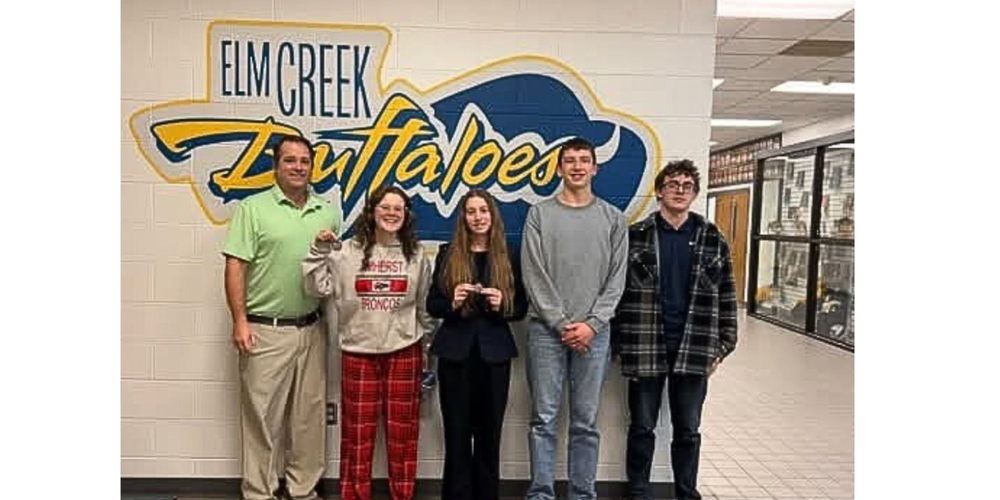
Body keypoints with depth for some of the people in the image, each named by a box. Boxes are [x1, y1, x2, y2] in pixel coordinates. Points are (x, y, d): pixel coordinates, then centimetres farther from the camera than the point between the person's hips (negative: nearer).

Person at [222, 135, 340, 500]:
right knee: (262, 415, 4)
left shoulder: (328, 213, 9)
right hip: (265, 330, -4)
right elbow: (235, 266, -7)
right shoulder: (253, 209, -3)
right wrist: (240, 321, -12)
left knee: (310, 414, 11)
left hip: (312, 329, 4)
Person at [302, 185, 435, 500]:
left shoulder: (417, 255, 5)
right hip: (358, 352, -1)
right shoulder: (347, 251, -1)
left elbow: (425, 304, 10)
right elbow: (318, 289, -4)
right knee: (357, 429, 7)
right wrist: (319, 253, -13)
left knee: (402, 428, 9)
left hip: (404, 352, 1)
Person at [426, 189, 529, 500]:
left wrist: (502, 306, -14)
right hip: (455, 353, 0)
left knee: (489, 434, 7)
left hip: (494, 353, 1)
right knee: (457, 434, 3)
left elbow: (522, 308, 5)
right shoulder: (448, 255, 4)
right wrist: (452, 303, -16)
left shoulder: (508, 257, 5)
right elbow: (431, 305, 3)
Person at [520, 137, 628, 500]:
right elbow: (534, 276, -3)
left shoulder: (613, 218, 9)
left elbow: (616, 279, 3)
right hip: (546, 330, -1)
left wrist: (592, 324, -8)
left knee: (586, 422, 8)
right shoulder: (539, 214, 4)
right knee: (544, 419, 4)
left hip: (594, 332, 1)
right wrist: (560, 323, -9)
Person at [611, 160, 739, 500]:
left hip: (694, 349, 2)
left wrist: (723, 345, 2)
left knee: (688, 429, 13)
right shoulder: (635, 236, -1)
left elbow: (726, 295, 7)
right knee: (642, 427, 10)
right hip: (644, 347, -1)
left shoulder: (712, 239, 5)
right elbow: (616, 290, -1)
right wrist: (619, 342, -5)